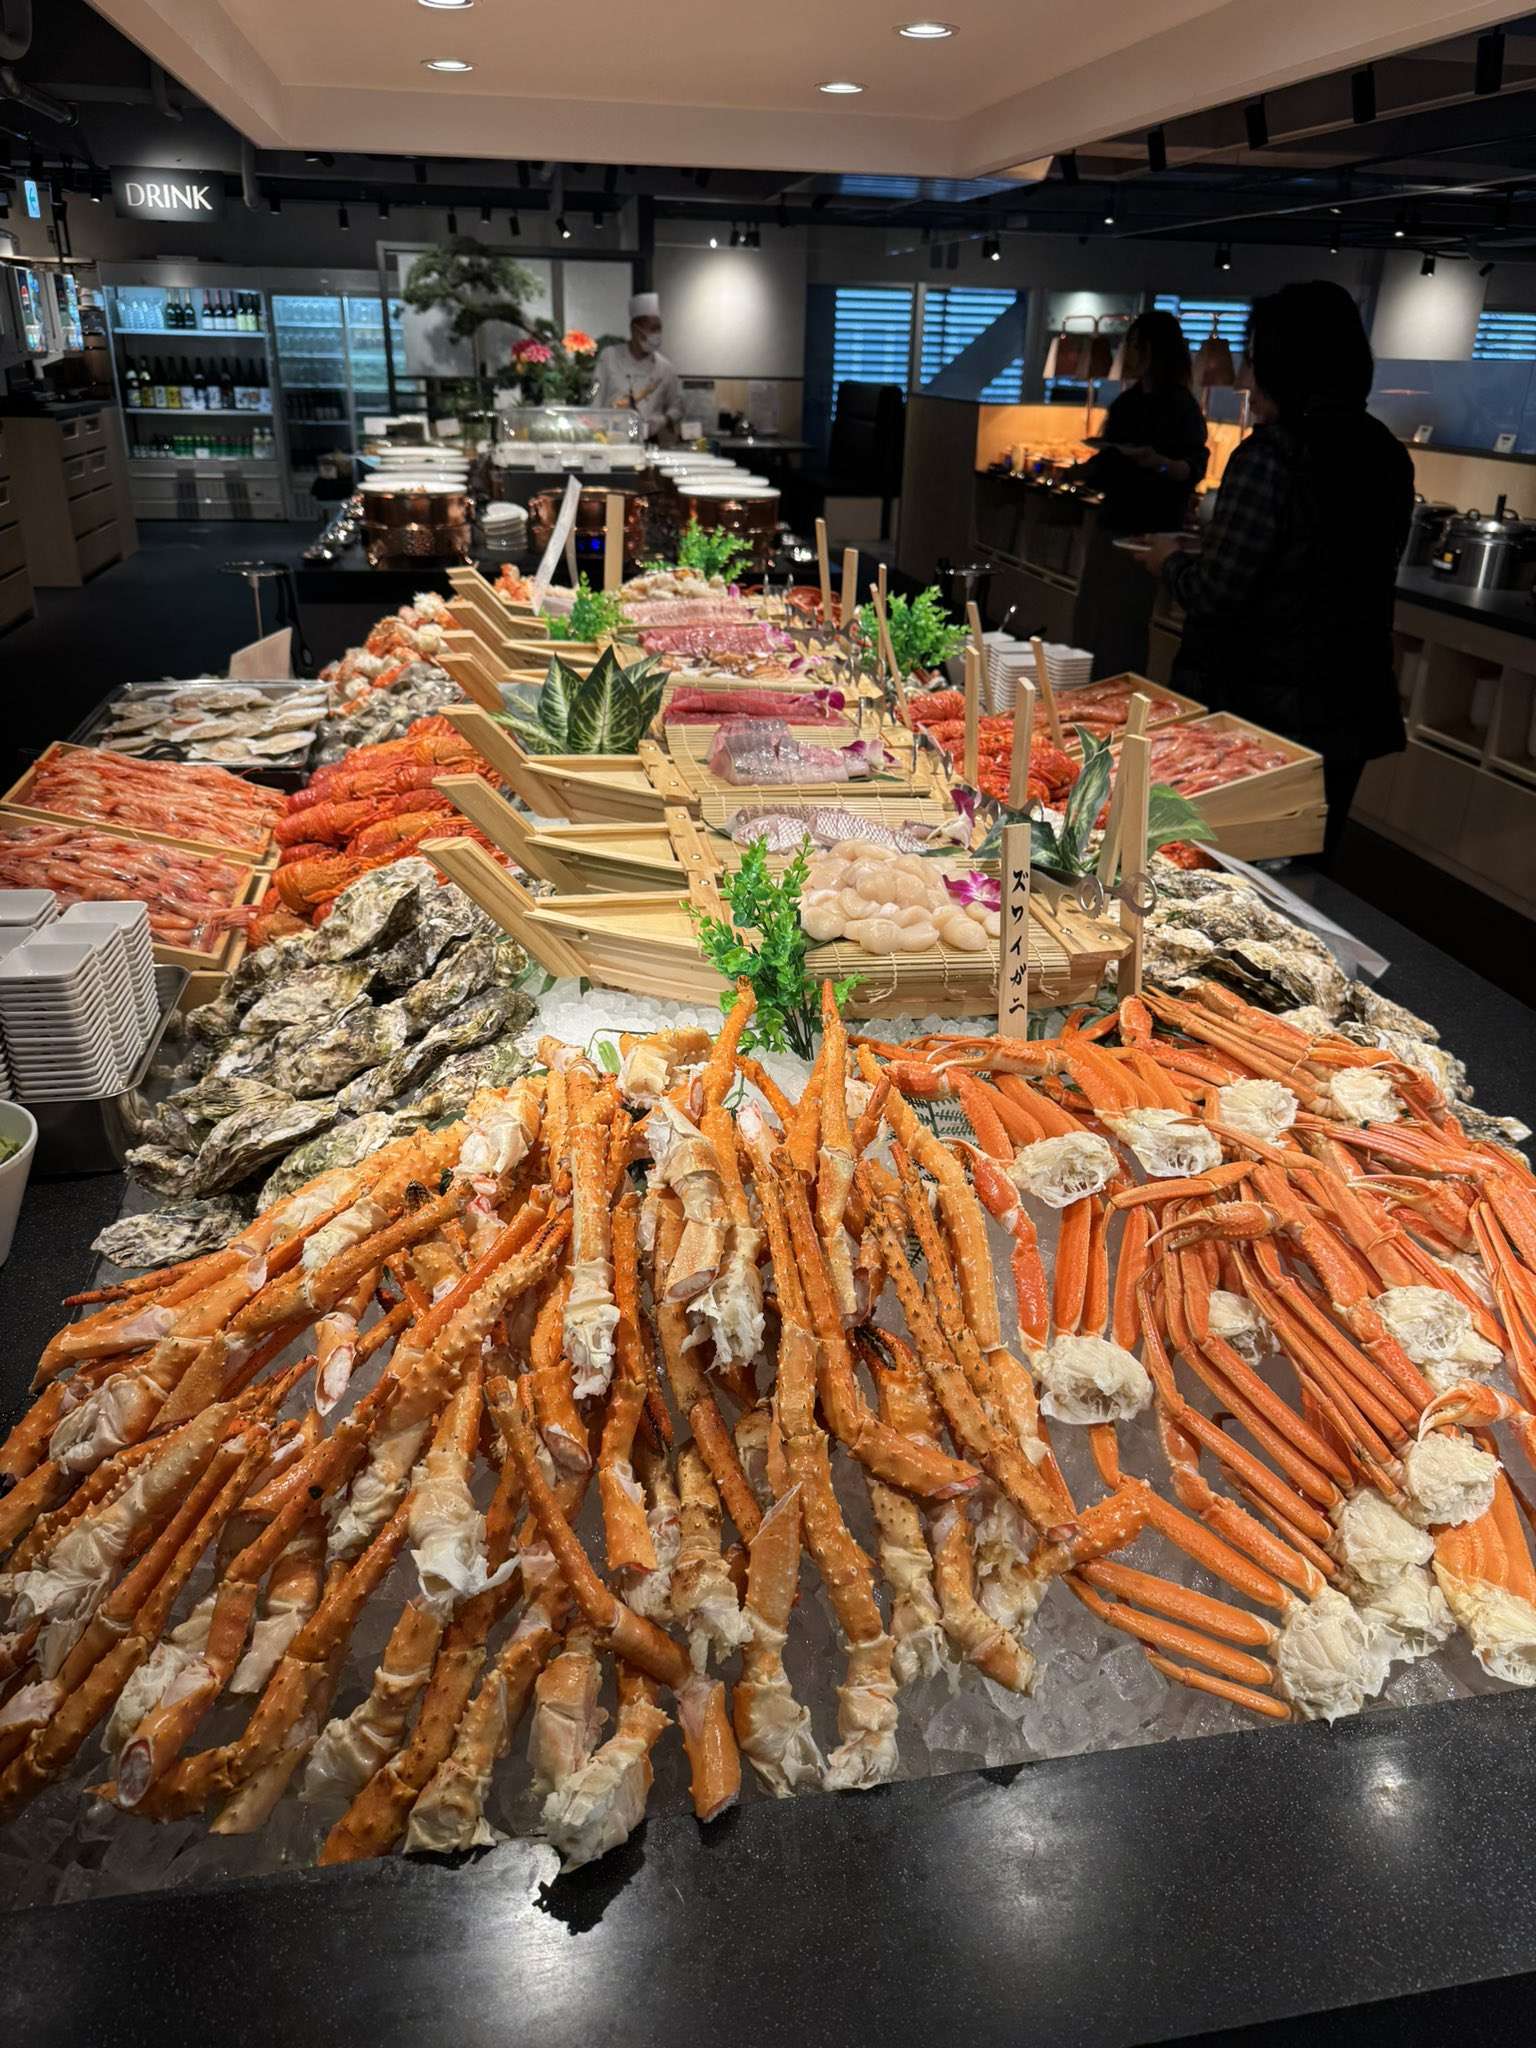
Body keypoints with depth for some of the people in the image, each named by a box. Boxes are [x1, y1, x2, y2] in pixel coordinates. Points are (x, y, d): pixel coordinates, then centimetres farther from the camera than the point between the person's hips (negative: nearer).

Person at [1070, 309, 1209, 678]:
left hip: (1148, 530, -8)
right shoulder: (1127, 402, 13)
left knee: (1121, 629, -8)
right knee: (1087, 622, 8)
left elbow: (1194, 470, -16)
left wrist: (1160, 462, -35)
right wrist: (1089, 470, 3)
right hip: (1112, 522, 8)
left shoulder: (1181, 406, -9)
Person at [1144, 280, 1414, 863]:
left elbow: (1215, 597, -17)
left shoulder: (1271, 453, -17)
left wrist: (1171, 562, 4)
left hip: (1262, 709, -7)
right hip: (1351, 712, 7)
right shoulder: (1386, 454, 6)